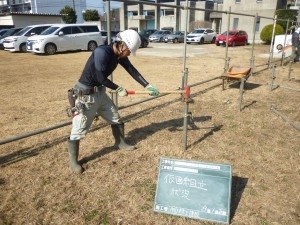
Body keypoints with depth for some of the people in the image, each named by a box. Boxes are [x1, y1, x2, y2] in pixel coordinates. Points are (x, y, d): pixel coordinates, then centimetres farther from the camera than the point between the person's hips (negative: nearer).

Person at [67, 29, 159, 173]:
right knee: (79, 129, -3)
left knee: (115, 118, 19)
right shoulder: (101, 52, -26)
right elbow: (101, 78, -25)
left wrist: (147, 86, -1)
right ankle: (73, 161, 13)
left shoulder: (120, 55, -1)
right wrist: (118, 89, -13)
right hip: (85, 94, -9)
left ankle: (120, 143, 42)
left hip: (100, 92, 9)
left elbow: (132, 71, 4)